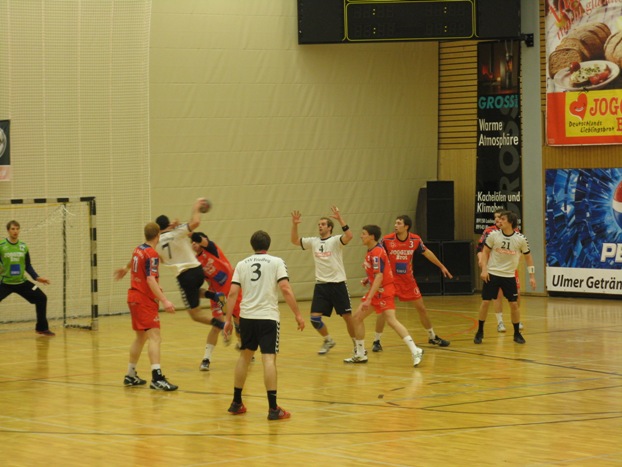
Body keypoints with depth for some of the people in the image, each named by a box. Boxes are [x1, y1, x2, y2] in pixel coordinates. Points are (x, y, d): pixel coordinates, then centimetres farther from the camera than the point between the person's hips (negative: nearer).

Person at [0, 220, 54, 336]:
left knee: (41, 298, 0)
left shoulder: (23, 247, 2)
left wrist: (36, 277, 0)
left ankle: (42, 328, 15)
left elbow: (28, 266, 10)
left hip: (21, 282, 4)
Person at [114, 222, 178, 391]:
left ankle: (131, 376, 27)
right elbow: (150, 280, -24)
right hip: (145, 299, -9)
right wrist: (164, 300, -29)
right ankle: (157, 378, -29)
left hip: (134, 297, 9)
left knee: (141, 337, 19)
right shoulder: (151, 254, -15)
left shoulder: (138, 250, 9)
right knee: (154, 337, -17)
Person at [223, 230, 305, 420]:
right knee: (269, 358, -7)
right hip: (268, 317, -4)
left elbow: (232, 293, 2)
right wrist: (297, 314, -7)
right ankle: (273, 408, -13)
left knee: (244, 356, 19)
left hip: (247, 317, 4)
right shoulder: (276, 262, -1)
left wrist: (228, 319, 7)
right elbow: (285, 289, -11)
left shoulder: (242, 264, 9)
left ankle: (236, 403, 26)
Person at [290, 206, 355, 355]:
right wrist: (294, 224, -2)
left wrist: (340, 219, -32)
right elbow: (295, 240, 12)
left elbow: (349, 236, -25)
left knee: (347, 316, -1)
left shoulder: (335, 240, -6)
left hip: (338, 284, -4)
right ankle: (328, 341, 21)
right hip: (321, 285, 5)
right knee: (315, 318, -2)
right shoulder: (313, 242, 10)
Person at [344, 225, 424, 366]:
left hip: (384, 291, -10)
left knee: (391, 320, -21)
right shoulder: (371, 251, 11)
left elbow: (379, 277, -26)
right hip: (376, 291, 10)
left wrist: (369, 298, -29)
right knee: (357, 317, 11)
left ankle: (415, 351, -24)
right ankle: (360, 355, 20)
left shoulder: (376, 252, -19)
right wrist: (369, 279, 13)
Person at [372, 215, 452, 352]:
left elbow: (426, 253, 9)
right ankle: (377, 341, -1)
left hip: (408, 280, 2)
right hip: (390, 279, -2)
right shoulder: (387, 240, -14)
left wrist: (441, 266, 17)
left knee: (421, 308, 9)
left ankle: (432, 337, 26)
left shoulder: (415, 240, -8)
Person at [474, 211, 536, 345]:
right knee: (485, 302, -3)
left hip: (509, 276, 0)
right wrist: (484, 269, -8)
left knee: (514, 304, -1)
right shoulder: (494, 235, -8)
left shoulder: (521, 239, -8)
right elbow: (485, 252, 3)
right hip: (492, 274, 0)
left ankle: (517, 334, 14)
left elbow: (528, 257, 3)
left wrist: (532, 276, 0)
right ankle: (480, 332, 11)